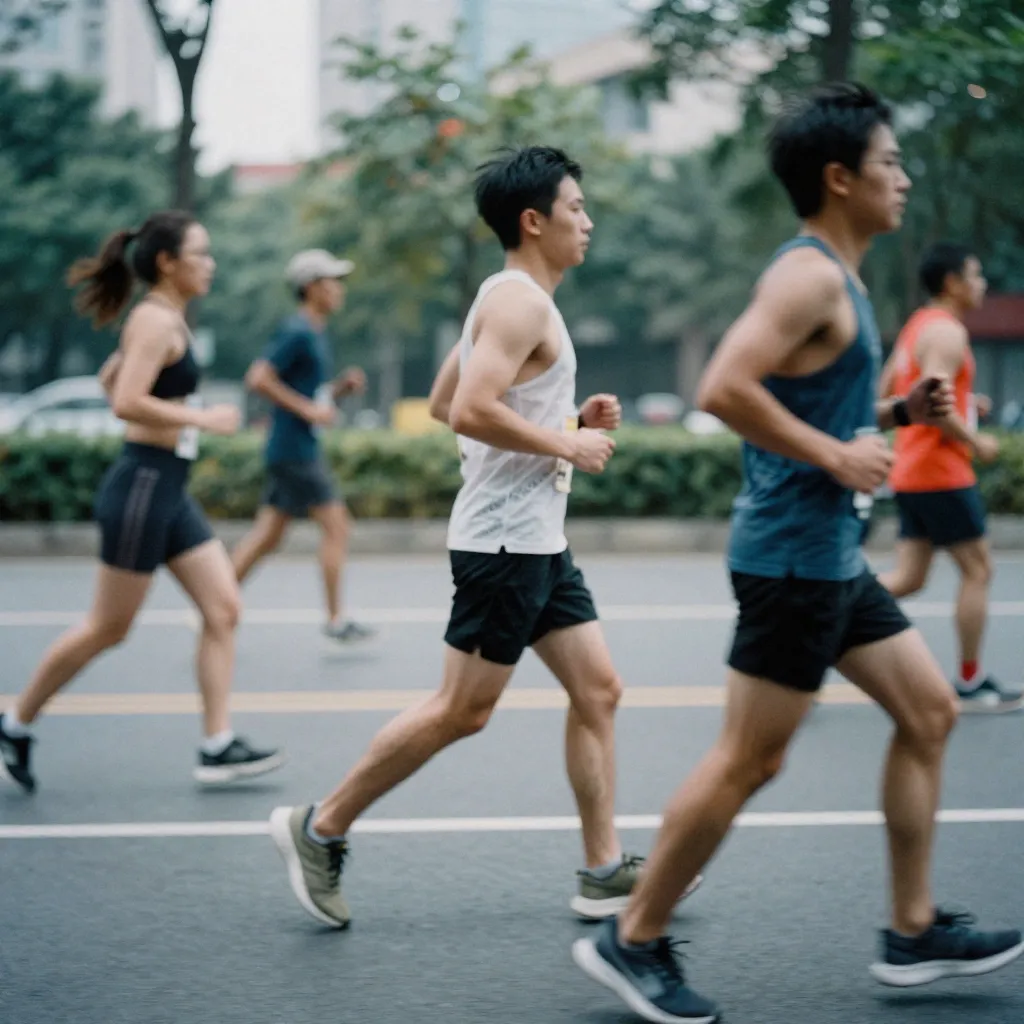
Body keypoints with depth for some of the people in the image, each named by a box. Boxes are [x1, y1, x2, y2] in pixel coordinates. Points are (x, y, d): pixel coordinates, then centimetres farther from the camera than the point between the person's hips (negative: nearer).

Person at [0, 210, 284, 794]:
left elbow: (110, 378, 28)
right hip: (142, 487, -10)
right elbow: (127, 402, -25)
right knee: (109, 629, 0)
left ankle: (219, 748, 2)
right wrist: (201, 419, -20)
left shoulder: (166, 320, 15)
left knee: (224, 609, 2)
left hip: (169, 492, 10)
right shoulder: (157, 320, -14)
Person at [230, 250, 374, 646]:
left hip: (293, 450, 10)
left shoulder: (314, 334, 17)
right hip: (296, 449, -10)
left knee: (267, 536, 9)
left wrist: (342, 387, 8)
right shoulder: (297, 332, -13)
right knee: (335, 525, -6)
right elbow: (258, 378, -21)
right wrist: (308, 409, -19)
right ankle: (335, 621, -2)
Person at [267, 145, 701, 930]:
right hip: (504, 539, -10)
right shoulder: (518, 301, -14)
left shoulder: (515, 300, 17)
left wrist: (570, 419, 16)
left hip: (538, 542, 10)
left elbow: (443, 403, 22)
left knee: (598, 690, 8)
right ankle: (320, 828, 8)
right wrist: (566, 445, -16)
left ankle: (605, 872, 11)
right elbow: (471, 410, -27)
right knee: (462, 711, -3)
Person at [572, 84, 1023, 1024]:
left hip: (833, 556, 11)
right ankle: (633, 941, 8)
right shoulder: (809, 275, -16)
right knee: (748, 761, -4)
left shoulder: (836, 279, 15)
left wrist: (896, 413, 11)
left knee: (930, 710, 14)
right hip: (793, 553, -11)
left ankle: (914, 934, 22)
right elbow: (725, 389, -28)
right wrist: (838, 456, -22)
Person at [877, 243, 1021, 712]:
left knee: (908, 577, 8)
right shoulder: (948, 331, -14)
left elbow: (886, 394, 20)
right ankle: (971, 683, 9)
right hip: (941, 473, -9)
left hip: (910, 474, 9)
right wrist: (975, 442, -12)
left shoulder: (917, 326, 16)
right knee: (978, 570, 2)